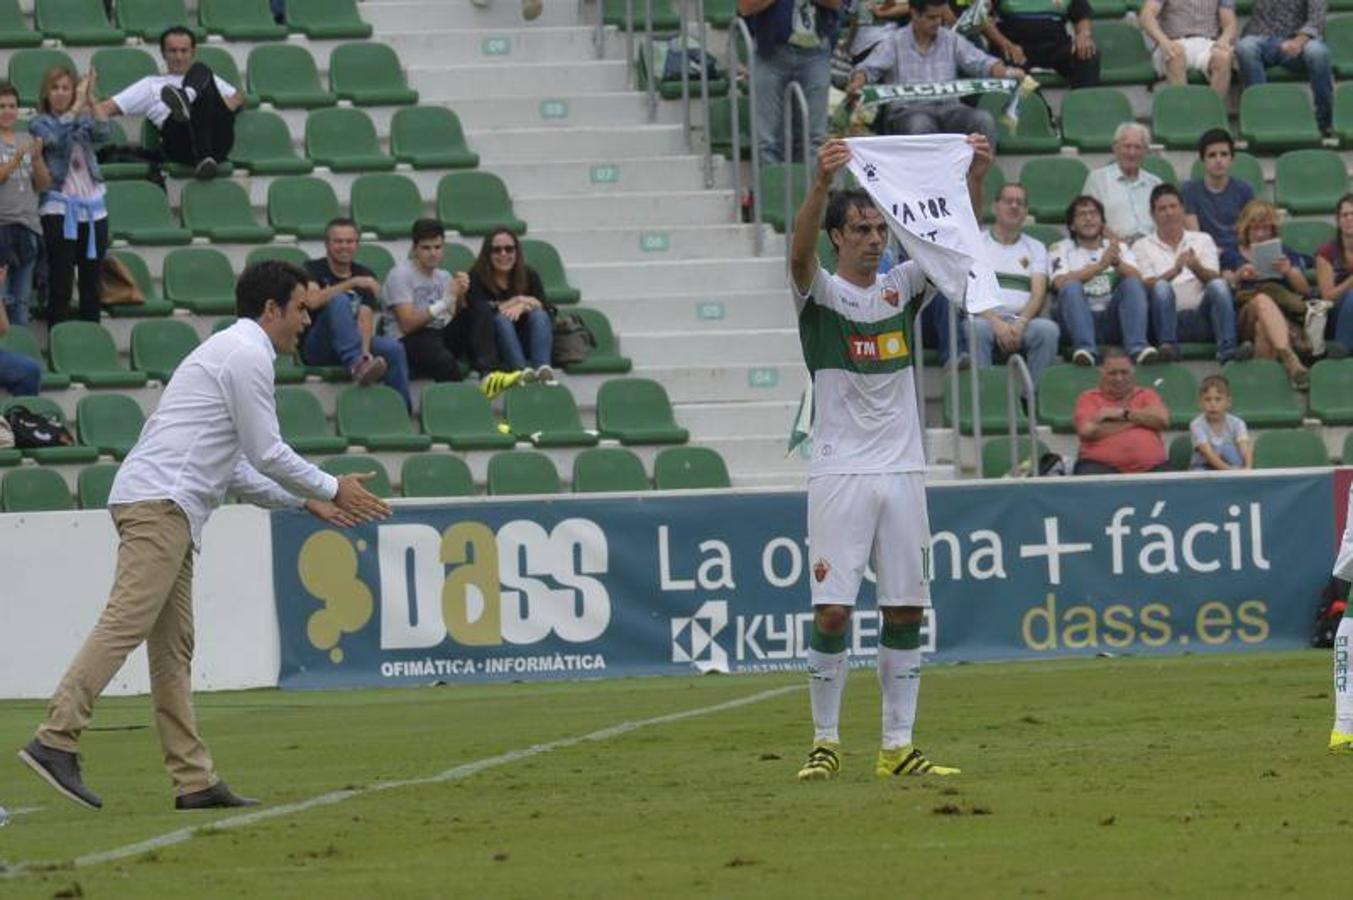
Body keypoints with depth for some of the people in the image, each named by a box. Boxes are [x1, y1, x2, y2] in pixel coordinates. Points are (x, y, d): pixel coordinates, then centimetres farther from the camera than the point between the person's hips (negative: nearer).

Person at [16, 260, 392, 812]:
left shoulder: (231, 351, 27)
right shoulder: (248, 355, -4)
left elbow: (233, 470, 29)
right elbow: (267, 454, -7)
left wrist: (305, 501, 27)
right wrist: (332, 489, 5)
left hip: (162, 506, 10)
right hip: (160, 502, -10)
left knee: (174, 643, 6)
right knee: (125, 623, -18)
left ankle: (193, 780, 4)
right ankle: (56, 741, -26)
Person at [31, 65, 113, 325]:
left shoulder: (85, 121, 12)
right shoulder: (40, 124, 2)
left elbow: (105, 134, -8)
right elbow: (56, 137, -19)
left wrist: (91, 99, -17)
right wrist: (79, 104, -22)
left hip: (93, 209, 4)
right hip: (59, 209, -4)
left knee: (91, 284, 7)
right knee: (61, 283, -7)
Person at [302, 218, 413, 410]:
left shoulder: (365, 276, 10)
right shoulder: (313, 270, 2)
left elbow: (365, 318, -5)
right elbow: (312, 301, -21)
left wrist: (365, 350, -25)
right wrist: (352, 283, -26)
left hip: (352, 346, 3)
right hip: (316, 349, -3)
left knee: (393, 348, -26)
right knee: (339, 301, -30)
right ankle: (357, 365, -51)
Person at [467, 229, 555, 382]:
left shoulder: (529, 275, 8)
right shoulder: (477, 278, -1)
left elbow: (544, 306, -7)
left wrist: (521, 307, -26)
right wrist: (517, 301, -12)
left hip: (527, 344, 3)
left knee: (539, 316, -23)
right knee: (501, 318, -30)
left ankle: (543, 367, -51)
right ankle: (521, 370, -56)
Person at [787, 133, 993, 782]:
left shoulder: (902, 287, 11)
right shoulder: (820, 292, 0)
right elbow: (800, 250, -22)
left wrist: (975, 176, -18)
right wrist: (821, 181, -39)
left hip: (902, 471, 4)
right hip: (839, 473, -4)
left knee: (905, 609, 3)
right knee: (832, 611, -8)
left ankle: (898, 747, 7)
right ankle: (825, 742, 2)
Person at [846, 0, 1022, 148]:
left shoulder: (951, 40, 15)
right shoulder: (894, 43, 7)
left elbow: (982, 63, 9)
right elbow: (867, 68, -1)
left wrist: (1007, 72, -11)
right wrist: (857, 83, -26)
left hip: (948, 108, 3)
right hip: (908, 111, -3)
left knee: (983, 120, -26)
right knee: (920, 125, -39)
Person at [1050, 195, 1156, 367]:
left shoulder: (1119, 247, 19)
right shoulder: (1061, 249, 12)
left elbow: (1137, 278, -1)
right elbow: (1060, 282, -9)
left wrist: (1117, 262, -22)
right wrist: (1100, 265, -18)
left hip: (1113, 320, 2)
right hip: (1081, 319, -2)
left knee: (1133, 284, -22)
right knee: (1071, 287, -29)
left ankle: (1138, 347, -40)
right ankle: (1084, 348, -46)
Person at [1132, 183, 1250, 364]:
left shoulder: (1202, 240, 21)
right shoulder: (1142, 246, 15)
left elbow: (1214, 278, 3)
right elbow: (1147, 285, -2)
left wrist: (1197, 268, -20)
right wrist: (1175, 271, -21)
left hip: (1201, 320, 2)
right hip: (1170, 319, -2)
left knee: (1219, 285, -27)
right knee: (1162, 287, -30)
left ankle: (1227, 348, -41)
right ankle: (1168, 345, -41)